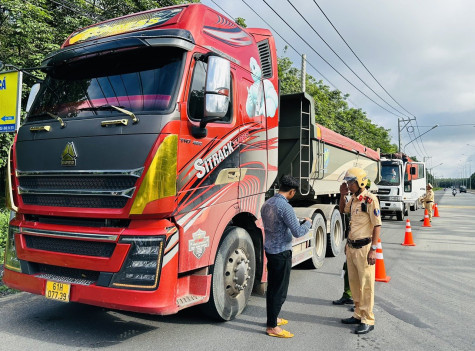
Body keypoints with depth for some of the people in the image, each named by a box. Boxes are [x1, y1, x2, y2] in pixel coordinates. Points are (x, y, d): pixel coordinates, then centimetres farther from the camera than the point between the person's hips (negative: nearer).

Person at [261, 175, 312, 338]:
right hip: (282, 252, -9)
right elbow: (298, 232, -21)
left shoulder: (267, 204, 6)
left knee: (272, 287, 19)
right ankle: (272, 327, 10)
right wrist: (308, 223, -1)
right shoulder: (285, 207, -21)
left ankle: (272, 318, 33)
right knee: (280, 291, 1)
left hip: (269, 250, 9)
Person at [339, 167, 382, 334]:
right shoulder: (353, 199, 12)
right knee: (353, 282, 15)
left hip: (364, 248, -8)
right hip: (351, 247, 9)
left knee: (366, 284, -1)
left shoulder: (370, 199, -13)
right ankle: (358, 314, 29)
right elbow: (342, 210, 31)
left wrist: (373, 249, -20)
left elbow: (377, 225, -16)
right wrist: (342, 195, 14)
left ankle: (368, 320, 8)